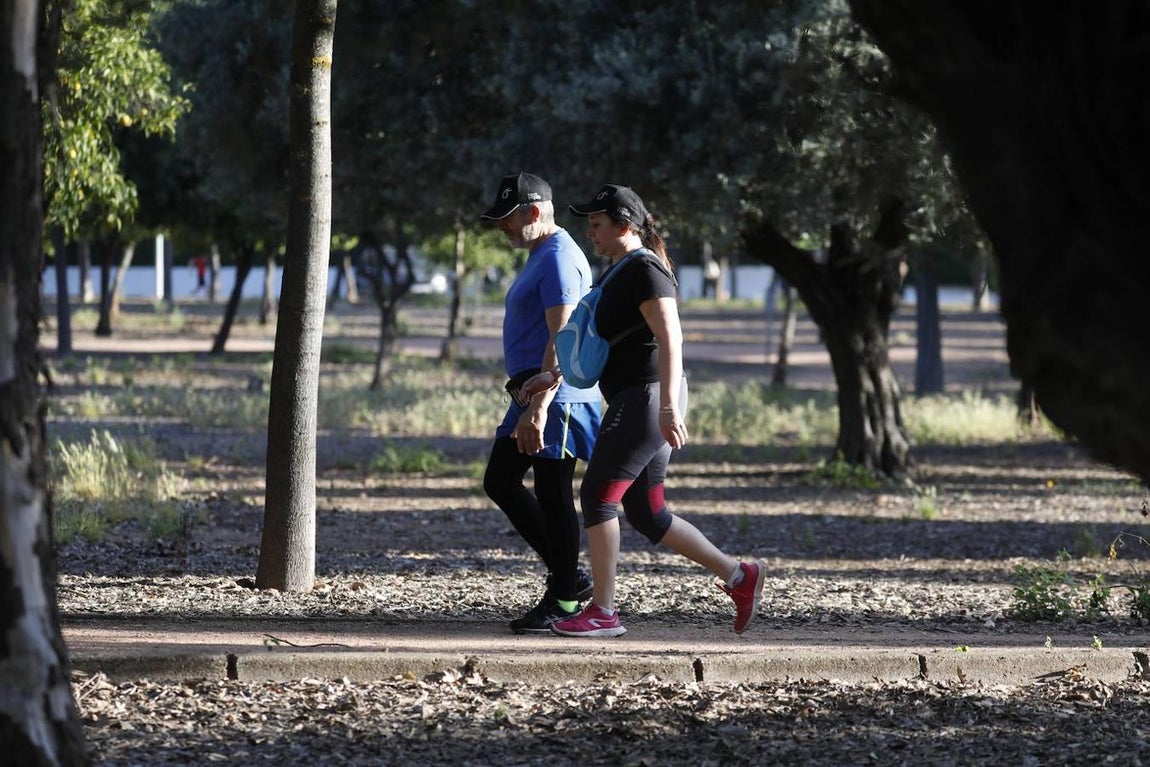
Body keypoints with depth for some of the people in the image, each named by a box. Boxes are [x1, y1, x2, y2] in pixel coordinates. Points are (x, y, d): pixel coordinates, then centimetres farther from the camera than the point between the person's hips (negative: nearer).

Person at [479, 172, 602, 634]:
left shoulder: (559, 259, -16)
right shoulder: (540, 256, 18)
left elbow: (561, 339, -24)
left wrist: (538, 408, -29)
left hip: (555, 397, -11)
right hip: (531, 394, 11)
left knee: (553, 496, -6)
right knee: (500, 481, 13)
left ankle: (563, 601, 2)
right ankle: (569, 575, 17)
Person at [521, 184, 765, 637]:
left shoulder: (645, 271, -12)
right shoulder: (621, 272, 19)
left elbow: (670, 339, -22)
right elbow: (598, 342, 30)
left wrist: (669, 407, -29)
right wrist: (554, 375, 25)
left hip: (646, 397, -10)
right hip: (635, 400, 10)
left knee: (597, 496, -8)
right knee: (645, 514, 9)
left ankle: (603, 612, -5)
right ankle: (739, 577, 12)